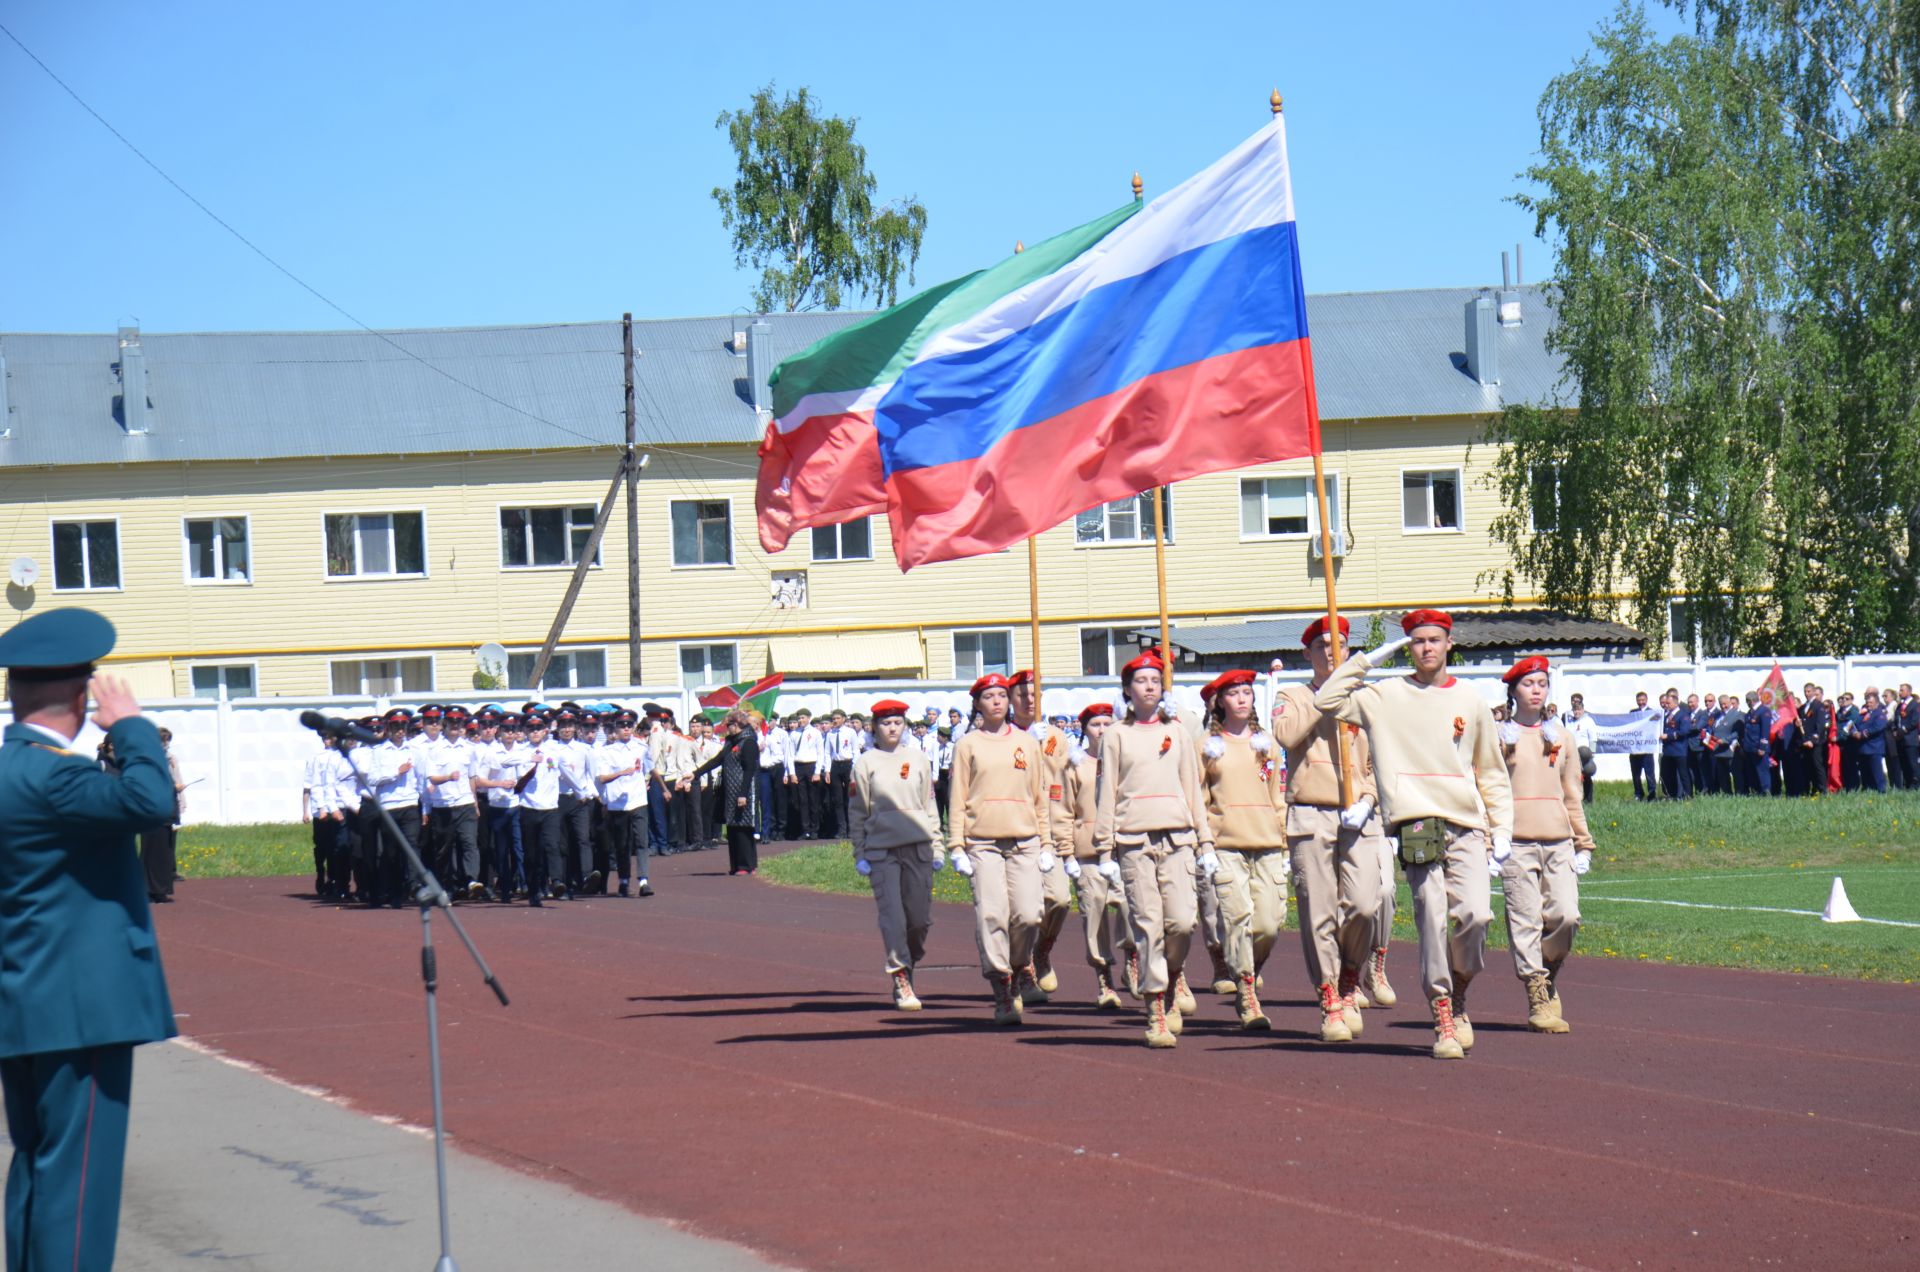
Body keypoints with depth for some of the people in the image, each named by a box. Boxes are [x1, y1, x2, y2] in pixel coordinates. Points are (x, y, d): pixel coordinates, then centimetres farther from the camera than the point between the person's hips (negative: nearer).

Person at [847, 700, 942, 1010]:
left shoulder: (917, 758, 10)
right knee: (893, 917, -11)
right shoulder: (865, 763, 3)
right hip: (881, 850, -2)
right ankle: (901, 983, -10)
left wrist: (937, 846, 12)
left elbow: (929, 804, 15)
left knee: (920, 919, 2)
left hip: (918, 846, 2)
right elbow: (857, 811, 6)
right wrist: (859, 855, 2)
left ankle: (908, 965, 26)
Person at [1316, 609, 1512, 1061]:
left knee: (1474, 915, -13)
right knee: (1432, 919, -8)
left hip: (1467, 827, 1)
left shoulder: (1470, 703, 16)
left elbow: (1492, 773, 20)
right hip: (1417, 824, -1)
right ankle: (1442, 1017, -1)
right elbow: (1328, 700, 1)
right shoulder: (1385, 697, 10)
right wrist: (1367, 661, 6)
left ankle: (1458, 996, 11)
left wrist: (1502, 830, 12)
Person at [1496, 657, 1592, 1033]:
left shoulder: (1560, 738, 17)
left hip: (1558, 841, 3)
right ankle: (1538, 999, -2)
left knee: (1566, 916, -9)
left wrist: (1583, 844, 17)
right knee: (1526, 920, -6)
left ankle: (1548, 970, 18)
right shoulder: (1500, 737, 6)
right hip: (1517, 842, -3)